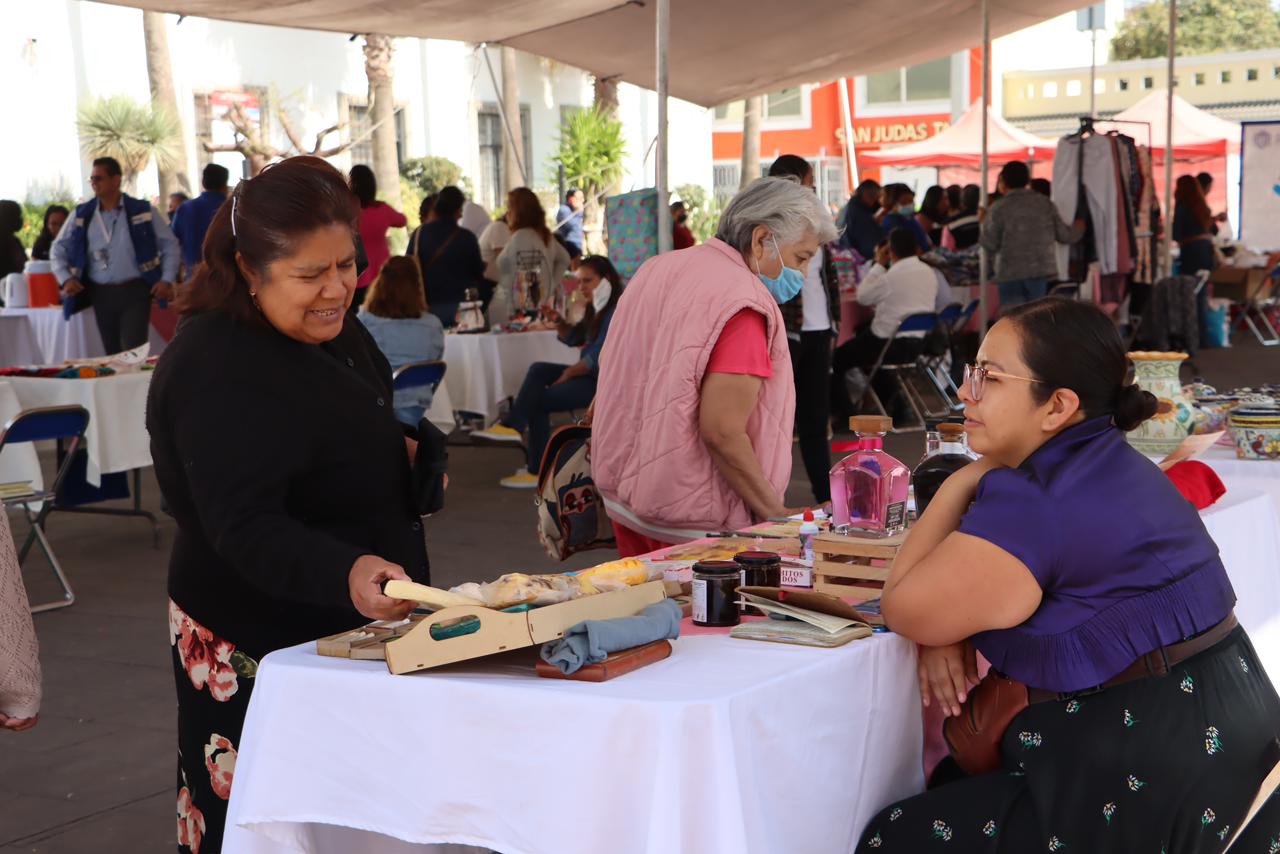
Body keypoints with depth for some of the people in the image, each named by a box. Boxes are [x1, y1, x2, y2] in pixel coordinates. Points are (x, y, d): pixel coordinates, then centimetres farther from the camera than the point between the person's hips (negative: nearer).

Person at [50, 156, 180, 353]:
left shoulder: (142, 211, -1)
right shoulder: (82, 215, 5)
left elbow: (170, 244, 4)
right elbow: (58, 250, 12)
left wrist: (167, 280, -6)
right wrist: (65, 279, -4)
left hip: (135, 292, -3)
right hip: (101, 294, 3)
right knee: (113, 355, 9)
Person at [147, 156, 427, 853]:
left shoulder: (330, 326, 6)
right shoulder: (217, 371, -24)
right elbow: (245, 527, -32)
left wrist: (399, 450, 9)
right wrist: (346, 576, -47)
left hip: (348, 630, 9)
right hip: (265, 645, -9)